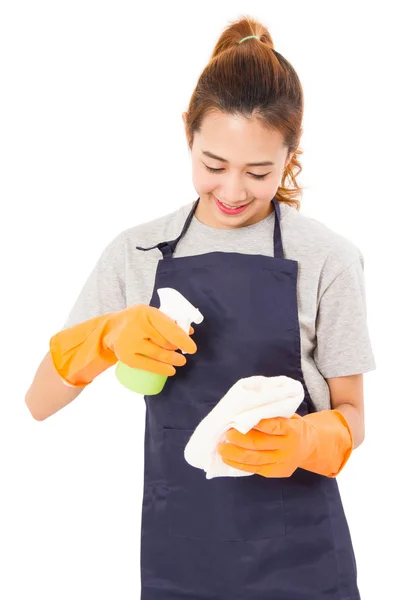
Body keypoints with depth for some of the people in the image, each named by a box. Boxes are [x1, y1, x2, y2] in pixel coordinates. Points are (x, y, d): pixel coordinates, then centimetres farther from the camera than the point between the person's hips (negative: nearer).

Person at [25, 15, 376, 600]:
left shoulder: (326, 257, -7)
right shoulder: (136, 252, -1)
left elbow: (350, 416, 0)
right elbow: (39, 403, 0)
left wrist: (302, 442, -21)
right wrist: (108, 335, -18)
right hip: (178, 550, 2)